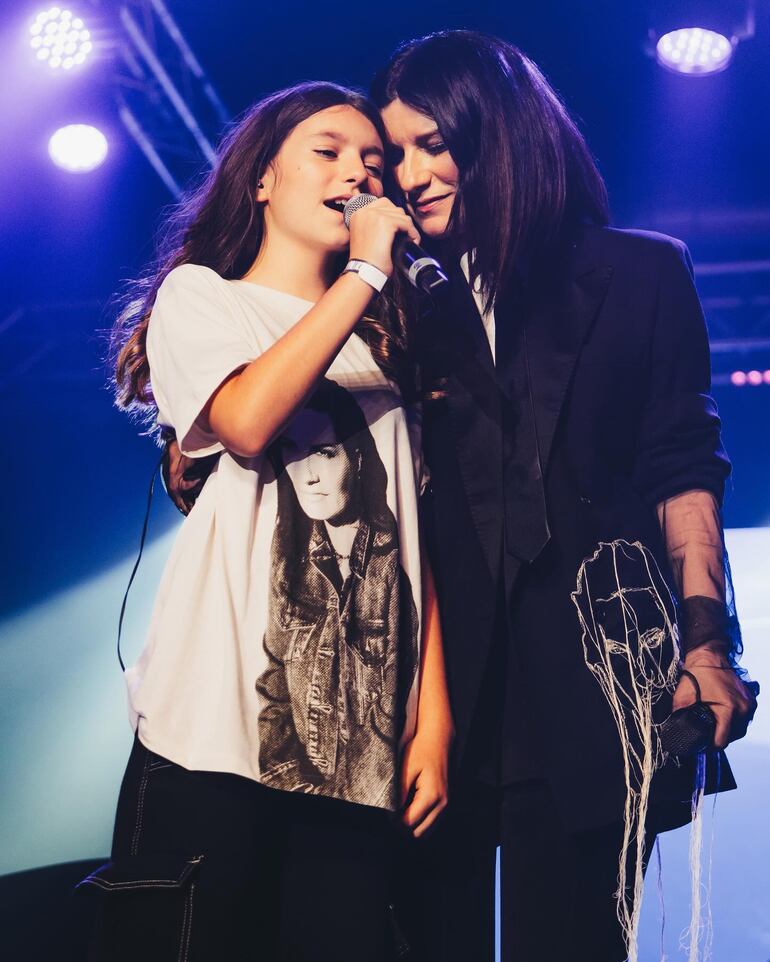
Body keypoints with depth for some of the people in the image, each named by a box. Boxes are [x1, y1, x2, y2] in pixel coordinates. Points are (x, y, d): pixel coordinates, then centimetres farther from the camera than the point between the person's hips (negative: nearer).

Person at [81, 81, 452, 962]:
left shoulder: (384, 345, 22)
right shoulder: (198, 296, 12)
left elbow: (416, 538, 13)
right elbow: (246, 419, -12)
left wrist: (434, 717, 4)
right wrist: (364, 272, -5)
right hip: (220, 724, -3)